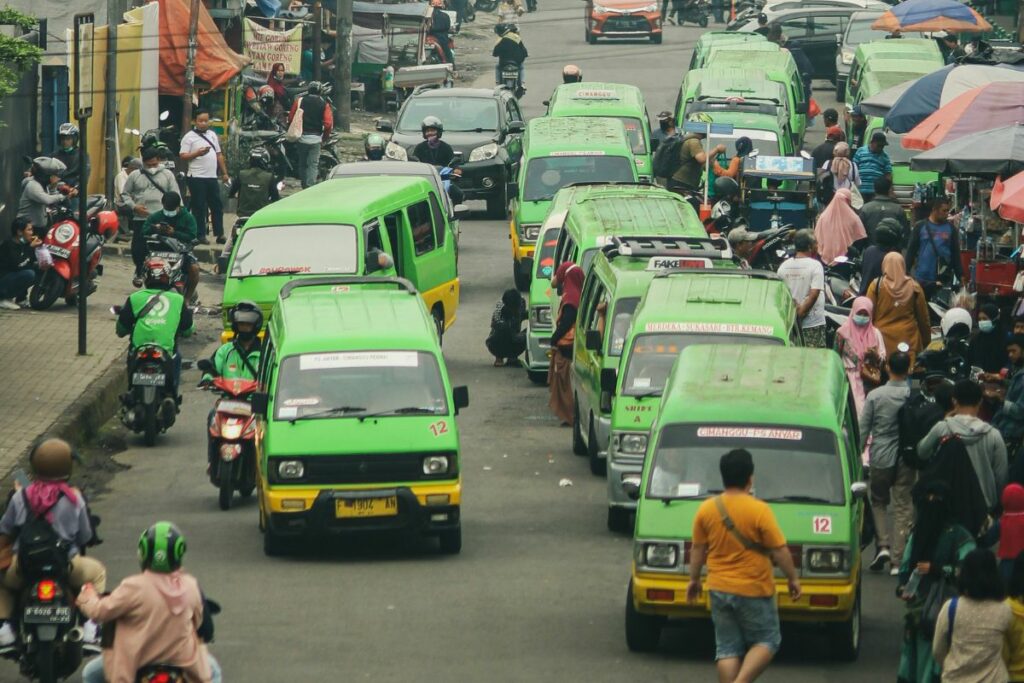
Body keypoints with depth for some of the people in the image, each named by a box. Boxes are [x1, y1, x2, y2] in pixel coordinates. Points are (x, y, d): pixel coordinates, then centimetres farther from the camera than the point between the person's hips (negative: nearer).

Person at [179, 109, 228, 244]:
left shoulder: (212, 135, 15)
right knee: (199, 208, -2)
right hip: (197, 178, -6)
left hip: (212, 177, 6)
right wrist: (197, 153, -22)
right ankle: (200, 235, 3)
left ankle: (219, 234, 13)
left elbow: (219, 155, 20)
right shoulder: (189, 137, -4)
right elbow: (183, 156, -10)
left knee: (217, 207, 8)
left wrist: (224, 172, 17)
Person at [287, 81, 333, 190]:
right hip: (316, 138, -2)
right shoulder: (324, 105, -2)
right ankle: (310, 186, -11)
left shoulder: (299, 101, 1)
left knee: (302, 163, 15)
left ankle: (304, 186, 22)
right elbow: (328, 124, -8)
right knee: (313, 164, 0)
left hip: (301, 136, 2)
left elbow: (291, 119, -1)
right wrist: (325, 136, 8)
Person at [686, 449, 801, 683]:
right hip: (754, 591, -4)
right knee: (767, 641, 9)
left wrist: (694, 579, 19)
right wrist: (793, 578, 3)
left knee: (727, 648, 11)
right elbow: (780, 551, -11)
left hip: (719, 590, 4)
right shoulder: (759, 511, -15)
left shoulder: (706, 509, -2)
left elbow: (697, 549, 6)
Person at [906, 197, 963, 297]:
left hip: (944, 280, 1)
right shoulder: (920, 227, 0)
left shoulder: (950, 229, 4)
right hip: (921, 279, -1)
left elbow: (956, 254, 6)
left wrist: (961, 276, 1)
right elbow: (911, 251, 2)